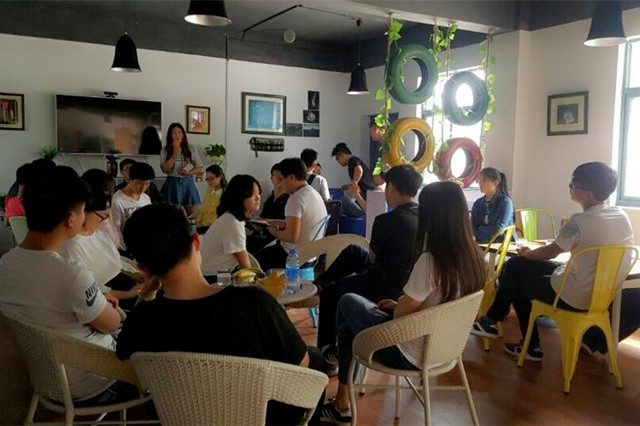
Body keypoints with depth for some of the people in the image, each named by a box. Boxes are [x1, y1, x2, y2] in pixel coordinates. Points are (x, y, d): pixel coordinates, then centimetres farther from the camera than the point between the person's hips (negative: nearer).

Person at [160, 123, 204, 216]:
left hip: (188, 183, 1)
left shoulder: (191, 149, 5)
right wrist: (175, 155, -13)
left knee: (193, 214, -2)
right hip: (172, 184, -1)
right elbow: (165, 169, -6)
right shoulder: (165, 150, 3)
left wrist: (189, 172, -12)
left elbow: (199, 167, 6)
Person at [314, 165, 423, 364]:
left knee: (330, 291, 19)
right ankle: (319, 281, 38)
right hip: (408, 279, 8)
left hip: (386, 288, -7)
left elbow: (373, 256, -7)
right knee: (352, 251, 24)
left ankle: (327, 350, 32)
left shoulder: (386, 221, -26)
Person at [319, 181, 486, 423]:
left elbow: (401, 315, -19)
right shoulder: (473, 257, -5)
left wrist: (397, 306, 2)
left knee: (348, 302, 13)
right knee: (349, 326, 20)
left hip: (410, 354, -7)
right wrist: (401, 304, 7)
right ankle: (341, 405, 29)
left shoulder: (430, 261, -29)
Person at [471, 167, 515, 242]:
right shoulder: (477, 203, 9)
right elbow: (473, 228, 2)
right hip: (483, 243, 4)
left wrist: (481, 229, -2)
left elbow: (499, 230, -14)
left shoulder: (505, 202, -7)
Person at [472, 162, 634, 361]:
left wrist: (527, 253, 12)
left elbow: (549, 252, -8)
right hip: (602, 293, 8)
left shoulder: (580, 221, -23)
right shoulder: (621, 216, -1)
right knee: (516, 265, 14)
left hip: (575, 297, -8)